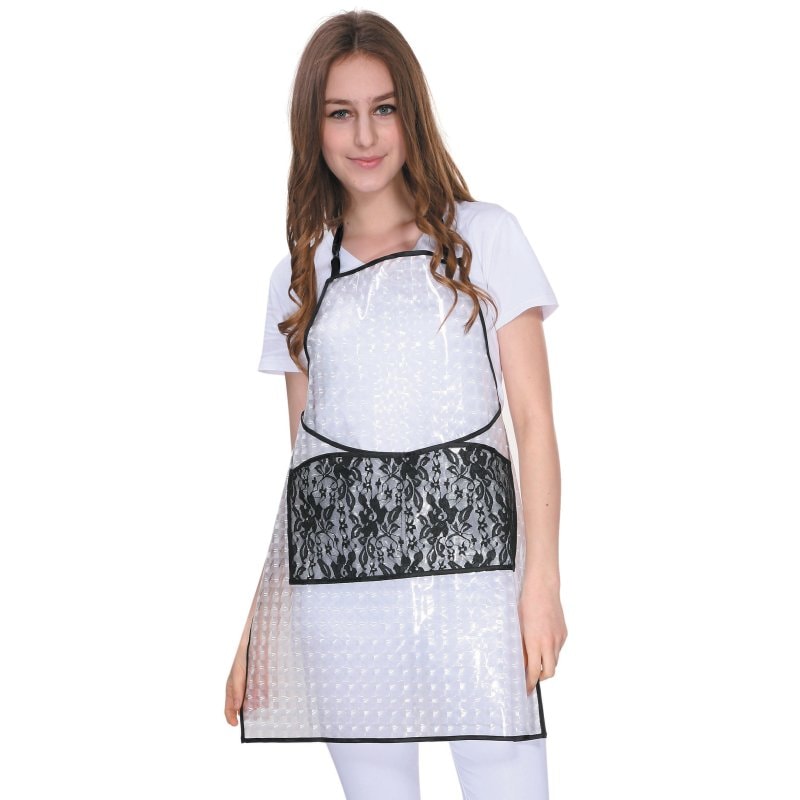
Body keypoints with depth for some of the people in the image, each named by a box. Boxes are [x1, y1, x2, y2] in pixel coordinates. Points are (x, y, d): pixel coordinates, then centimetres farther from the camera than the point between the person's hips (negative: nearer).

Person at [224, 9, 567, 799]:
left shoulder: (485, 237, 7)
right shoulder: (299, 274, 14)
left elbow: (533, 419, 2)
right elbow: (301, 450, 14)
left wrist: (542, 576, -9)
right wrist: (258, 622, 8)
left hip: (466, 553, -2)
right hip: (334, 566, 3)